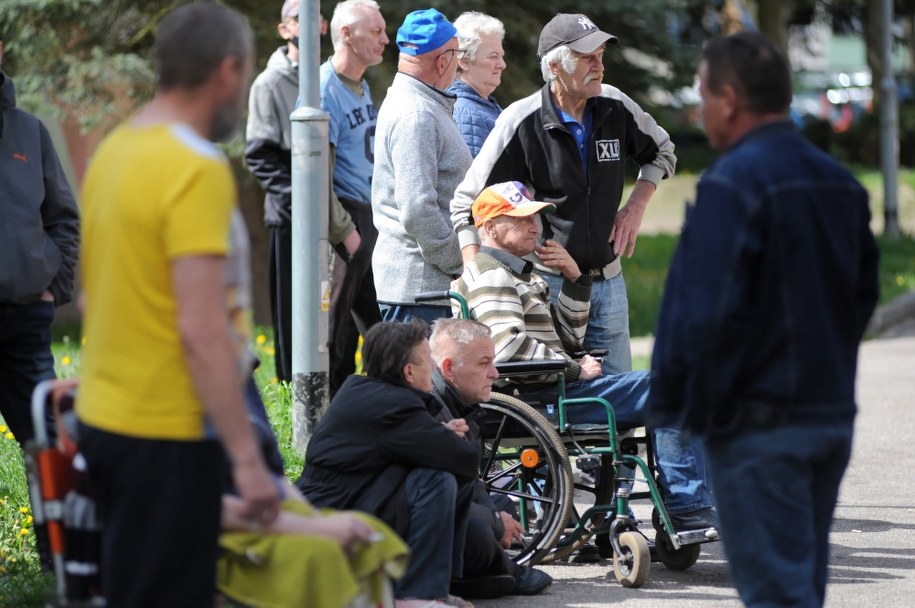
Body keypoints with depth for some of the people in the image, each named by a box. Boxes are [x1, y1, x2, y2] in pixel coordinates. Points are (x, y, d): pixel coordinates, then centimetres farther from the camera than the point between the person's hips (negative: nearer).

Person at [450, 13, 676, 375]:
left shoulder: (615, 107, 1)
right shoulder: (522, 121, -11)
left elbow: (662, 153, 22)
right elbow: (466, 203, -7)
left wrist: (636, 207, 6)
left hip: (608, 280, 5)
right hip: (549, 283, -5)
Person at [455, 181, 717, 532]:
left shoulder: (517, 274, 25)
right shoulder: (489, 275, -8)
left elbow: (568, 336, 25)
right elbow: (508, 348, -24)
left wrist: (574, 277, 12)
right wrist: (575, 370, -15)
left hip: (555, 388, 11)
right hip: (540, 400, -11)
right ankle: (686, 509, -17)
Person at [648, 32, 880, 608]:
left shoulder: (732, 183, -15)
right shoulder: (841, 184, 11)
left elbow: (702, 310, -20)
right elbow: (863, 296, 18)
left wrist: (671, 404, -11)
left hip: (760, 426, -8)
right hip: (834, 418, 8)